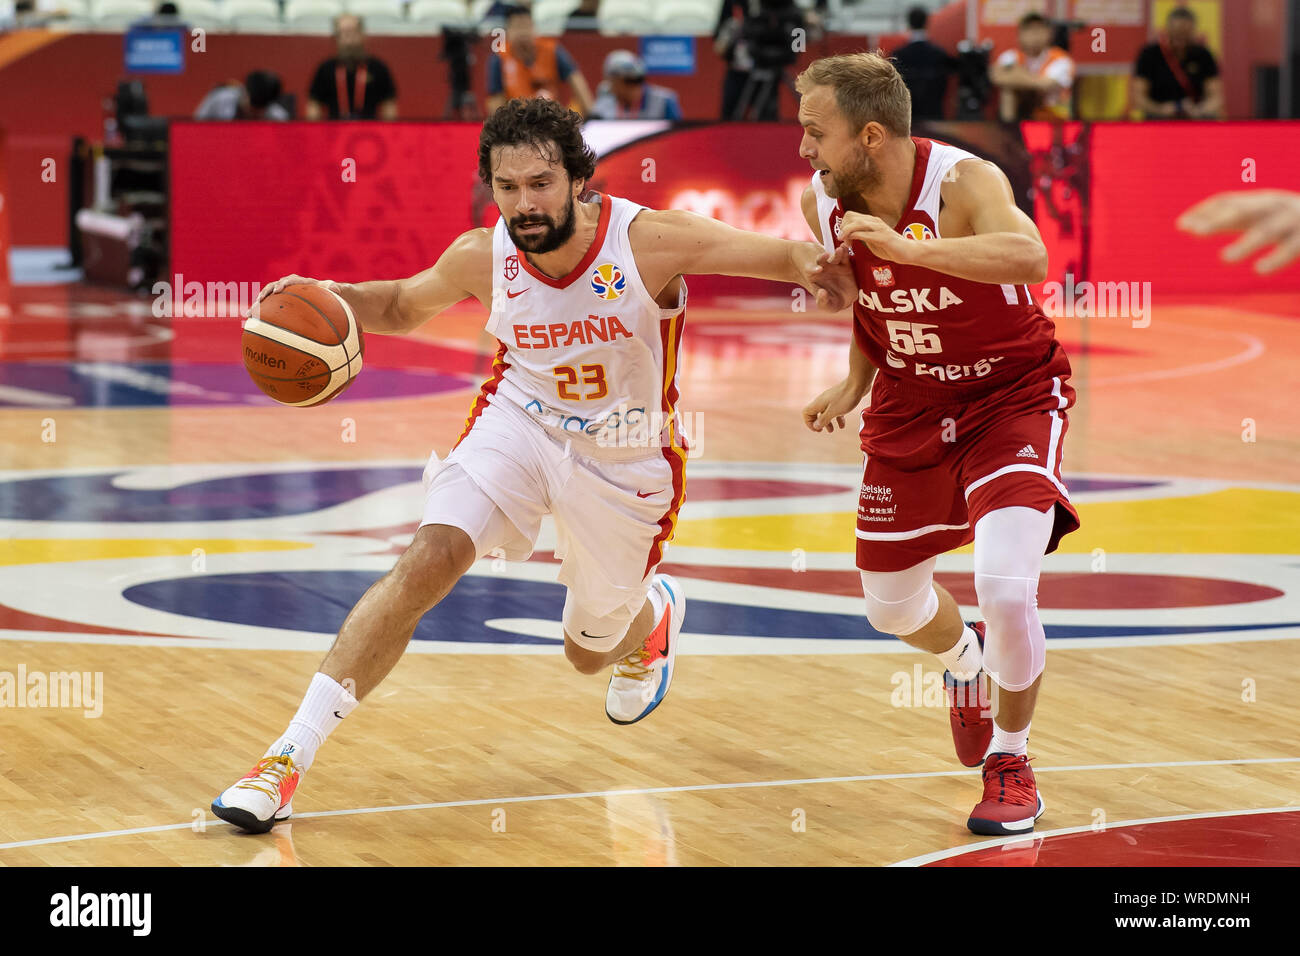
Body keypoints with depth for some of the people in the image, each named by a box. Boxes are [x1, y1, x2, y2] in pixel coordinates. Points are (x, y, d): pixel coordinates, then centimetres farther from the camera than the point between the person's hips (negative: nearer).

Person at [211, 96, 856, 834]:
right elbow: (404, 306, 4)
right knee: (427, 563, -23)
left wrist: (813, 269, -49)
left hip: (626, 457, -1)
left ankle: (655, 612, 56)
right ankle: (290, 758, -21)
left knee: (590, 653, 16)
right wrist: (335, 297, -17)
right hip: (521, 421, 1)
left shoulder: (649, 240, -27)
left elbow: (785, 255, -24)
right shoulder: (482, 258, -17)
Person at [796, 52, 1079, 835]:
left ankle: (1011, 761, 3)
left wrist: (906, 246, -58)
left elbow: (1029, 257, -51)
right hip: (911, 411, 6)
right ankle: (967, 663, 54)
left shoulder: (963, 183, -29)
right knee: (893, 605, 16)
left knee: (1007, 591, -23)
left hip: (1012, 400, -6)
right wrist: (856, 383, -3)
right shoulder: (822, 205, -10)